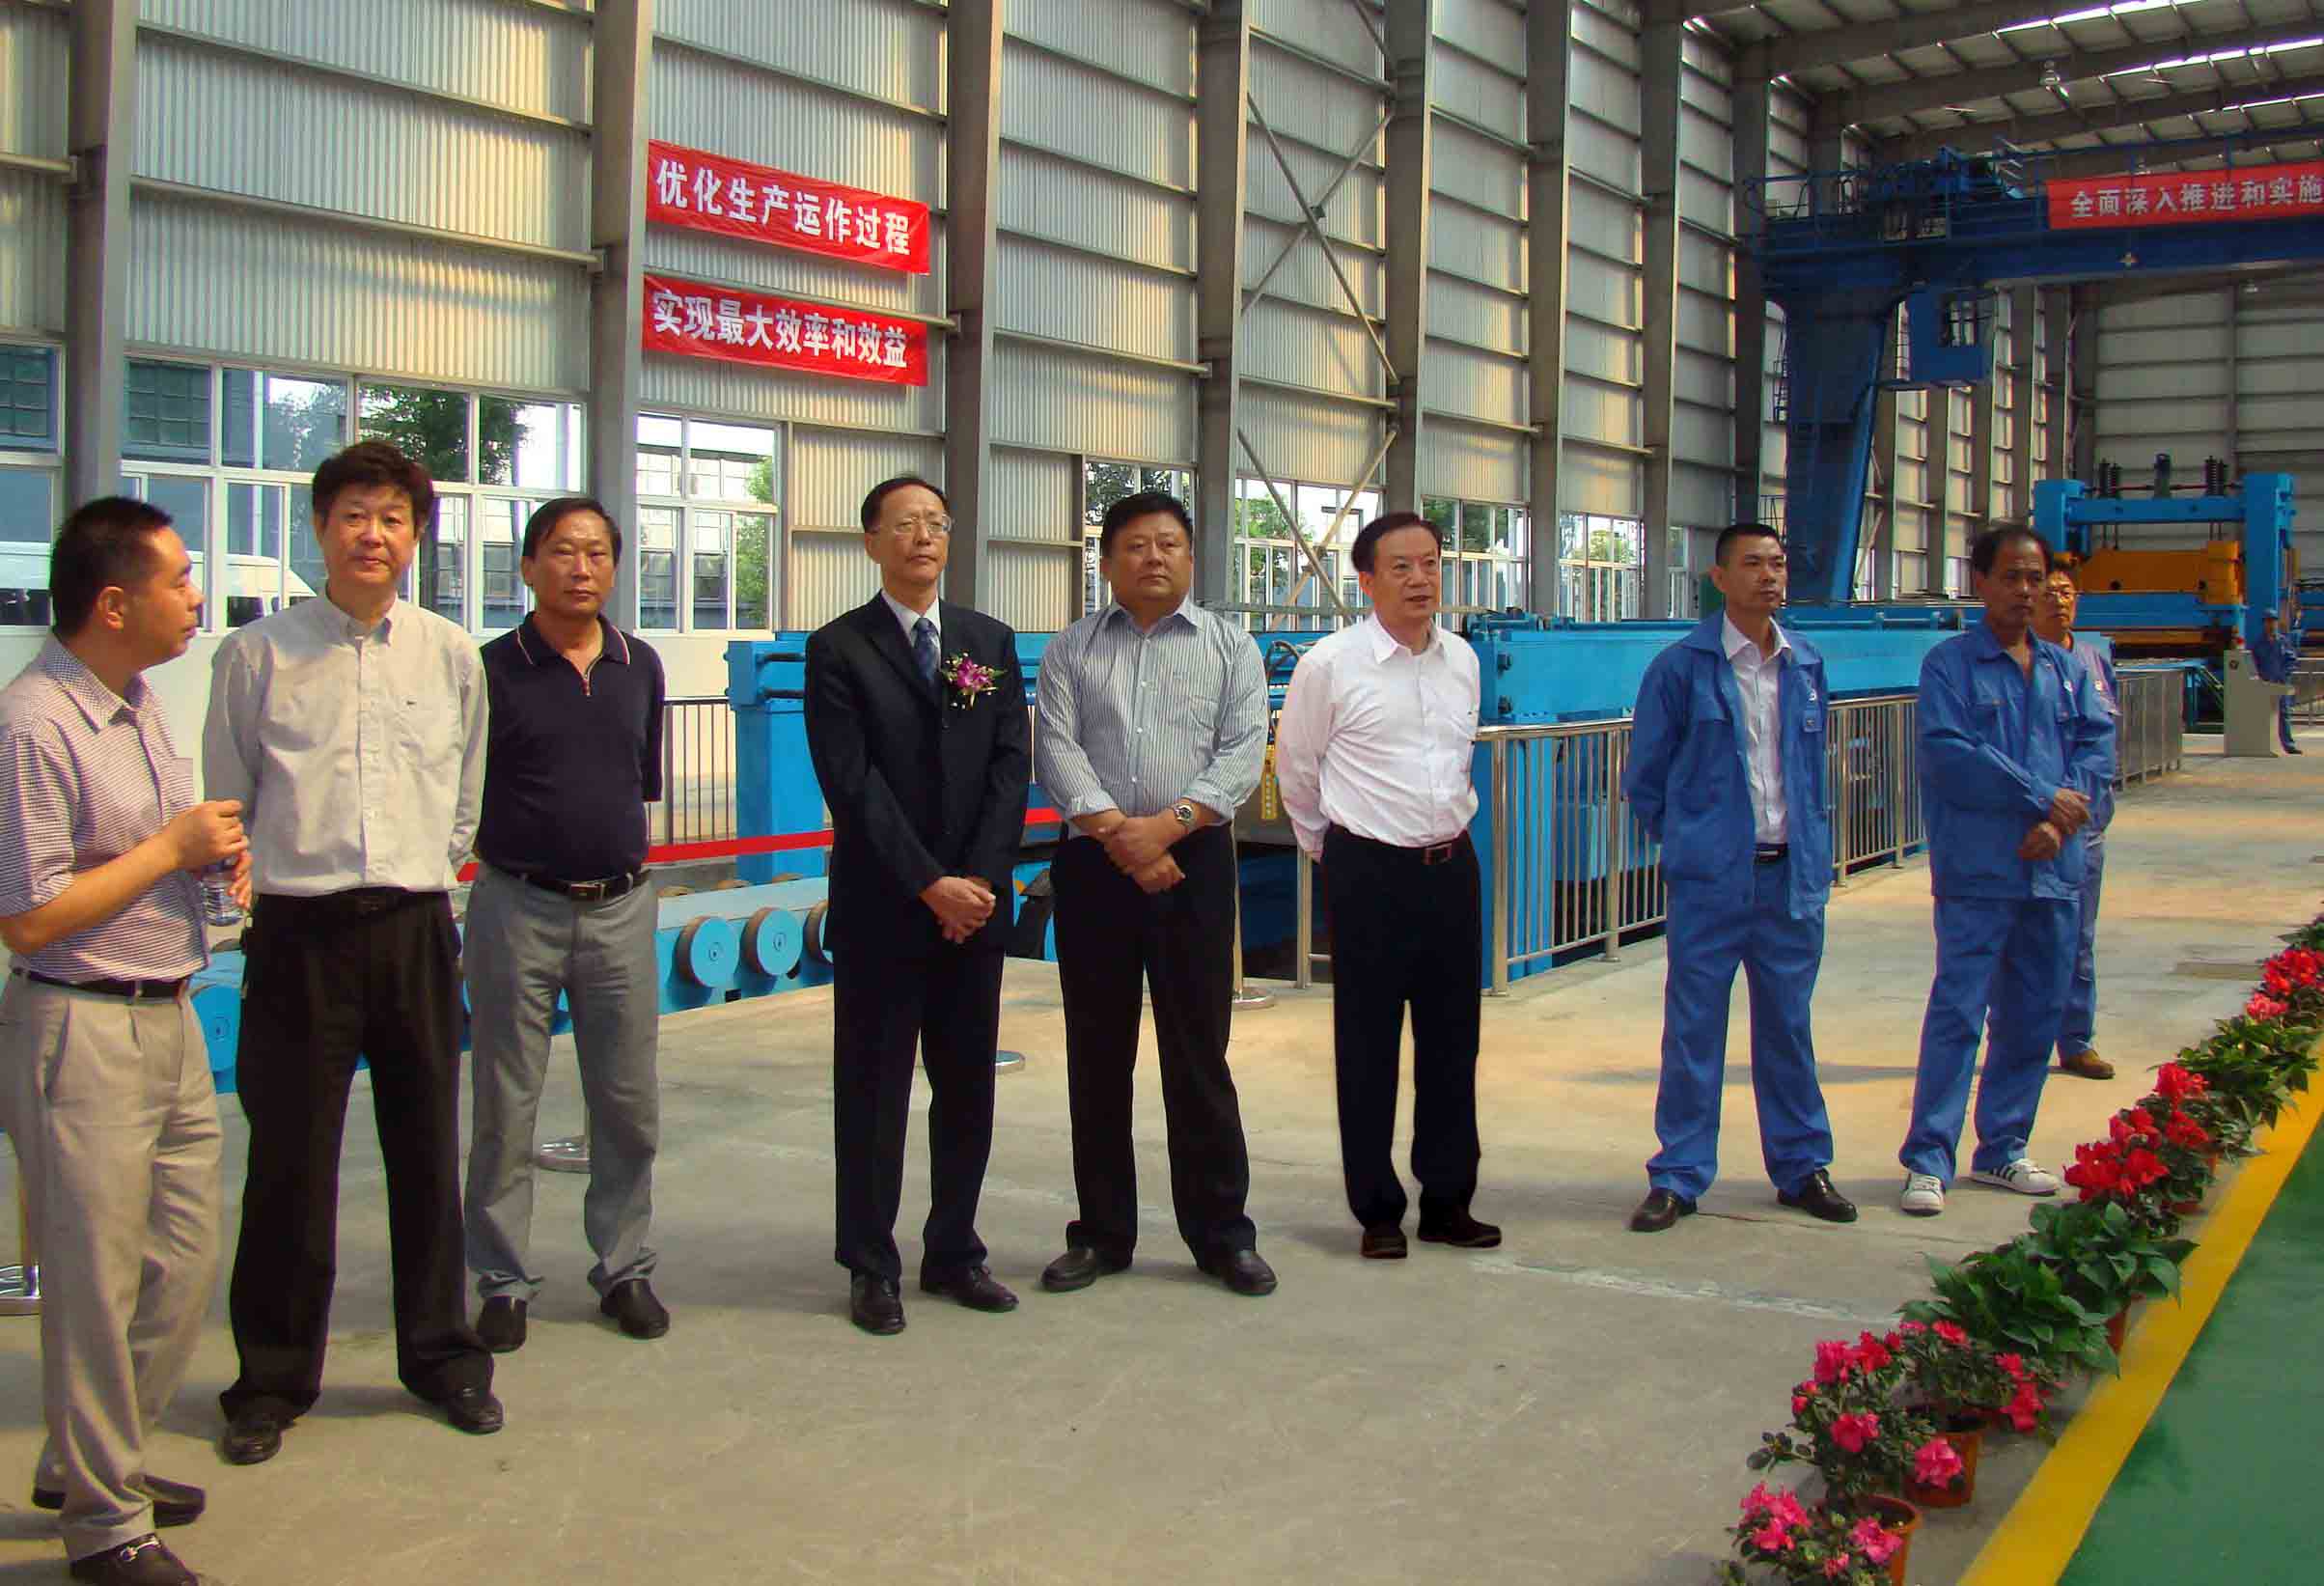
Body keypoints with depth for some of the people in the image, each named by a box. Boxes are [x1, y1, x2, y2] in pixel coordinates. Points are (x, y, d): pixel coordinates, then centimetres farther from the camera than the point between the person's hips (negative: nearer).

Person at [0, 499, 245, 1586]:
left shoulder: (138, 701, 11)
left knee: (184, 1266, 17)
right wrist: (173, 847, -15)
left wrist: (218, 855, 7)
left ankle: (93, 1462, 35)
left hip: (168, 1021, 9)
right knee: (97, 1286, 2)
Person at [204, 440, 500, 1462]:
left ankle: (441, 1354, 29)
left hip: (416, 930, 2)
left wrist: (423, 888, 12)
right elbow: (225, 809, 5)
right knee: (290, 1164, 4)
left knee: (427, 1155, 12)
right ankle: (272, 1379, 21)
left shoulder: (450, 656, 5)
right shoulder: (258, 655, -1)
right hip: (299, 936, -2)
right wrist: (246, 907, 2)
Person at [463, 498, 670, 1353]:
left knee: (628, 1106, 9)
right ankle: (502, 1283, 16)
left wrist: (610, 844, 11)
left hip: (620, 907, 4)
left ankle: (624, 1269, 23)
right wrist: (520, 843, 2)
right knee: (505, 1108, 4)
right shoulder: (492, 670, -6)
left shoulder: (640, 666, 6)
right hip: (518, 907, -3)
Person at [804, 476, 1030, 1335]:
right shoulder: (839, 648, -2)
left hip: (976, 903, 4)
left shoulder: (990, 641, 10)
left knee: (968, 1088, 10)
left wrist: (979, 879, -9)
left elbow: (1012, 764, 3)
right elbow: (852, 783, -9)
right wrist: (930, 885, -15)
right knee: (872, 1091, 4)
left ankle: (953, 1252, 22)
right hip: (881, 908, -4)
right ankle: (872, 1266, 15)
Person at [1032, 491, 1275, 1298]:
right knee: (1097, 1055, 6)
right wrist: (1118, 834, -15)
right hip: (1094, 863, 1)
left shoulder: (1231, 648, 8)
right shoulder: (1070, 650, 9)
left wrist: (1166, 824, -15)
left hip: (1193, 862, -1)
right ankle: (1103, 1233, 17)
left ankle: (1221, 1233, 12)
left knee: (1199, 1052, 1)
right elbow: (1056, 752, -2)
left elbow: (1243, 752, -3)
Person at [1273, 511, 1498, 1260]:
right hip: (1369, 871, -5)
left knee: (1453, 1041, 9)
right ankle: (1378, 1211, 14)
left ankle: (1448, 1201, 22)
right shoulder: (1330, 664, -8)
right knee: (1368, 1046, 2)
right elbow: (1294, 768, 3)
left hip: (1451, 866, 5)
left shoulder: (1462, 660, 6)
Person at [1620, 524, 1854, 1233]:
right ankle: (1679, 1175, 11)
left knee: (1788, 1023, 12)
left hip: (1793, 874, 4)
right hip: (1711, 878, -4)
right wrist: (1689, 839, 5)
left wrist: (1807, 841, 14)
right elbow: (1644, 776, 2)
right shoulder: (1682, 666, -5)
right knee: (1693, 1028, 1)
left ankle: (1802, 1165, 24)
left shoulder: (1807, 667, 9)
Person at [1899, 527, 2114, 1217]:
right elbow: (1950, 752, -13)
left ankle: (2003, 1149, 22)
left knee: (2033, 1017, 10)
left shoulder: (2067, 669, 14)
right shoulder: (1950, 663, -2)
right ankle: (1929, 1159, -2)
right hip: (1978, 872, -5)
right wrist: (2042, 798, -13)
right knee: (1957, 1013, -7)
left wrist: (2059, 822, -10)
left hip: (2053, 872, 6)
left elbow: (2097, 745, 6)